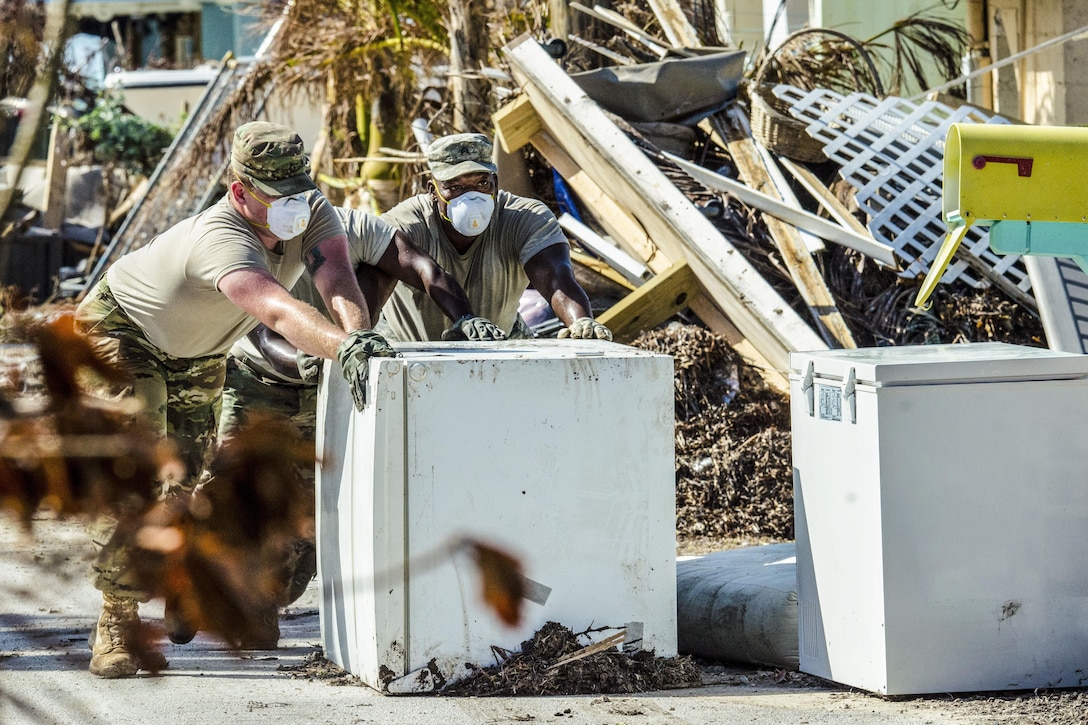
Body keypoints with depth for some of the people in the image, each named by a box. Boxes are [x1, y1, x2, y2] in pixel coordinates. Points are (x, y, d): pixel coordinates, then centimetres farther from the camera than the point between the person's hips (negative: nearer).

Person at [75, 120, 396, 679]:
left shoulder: (312, 213, -25)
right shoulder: (221, 240, -46)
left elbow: (336, 282, -40)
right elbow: (278, 311, -63)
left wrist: (359, 335, -62)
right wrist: (346, 348, -79)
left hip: (196, 352, 7)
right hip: (120, 331, -7)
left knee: (187, 476, 13)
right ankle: (117, 623, -13)